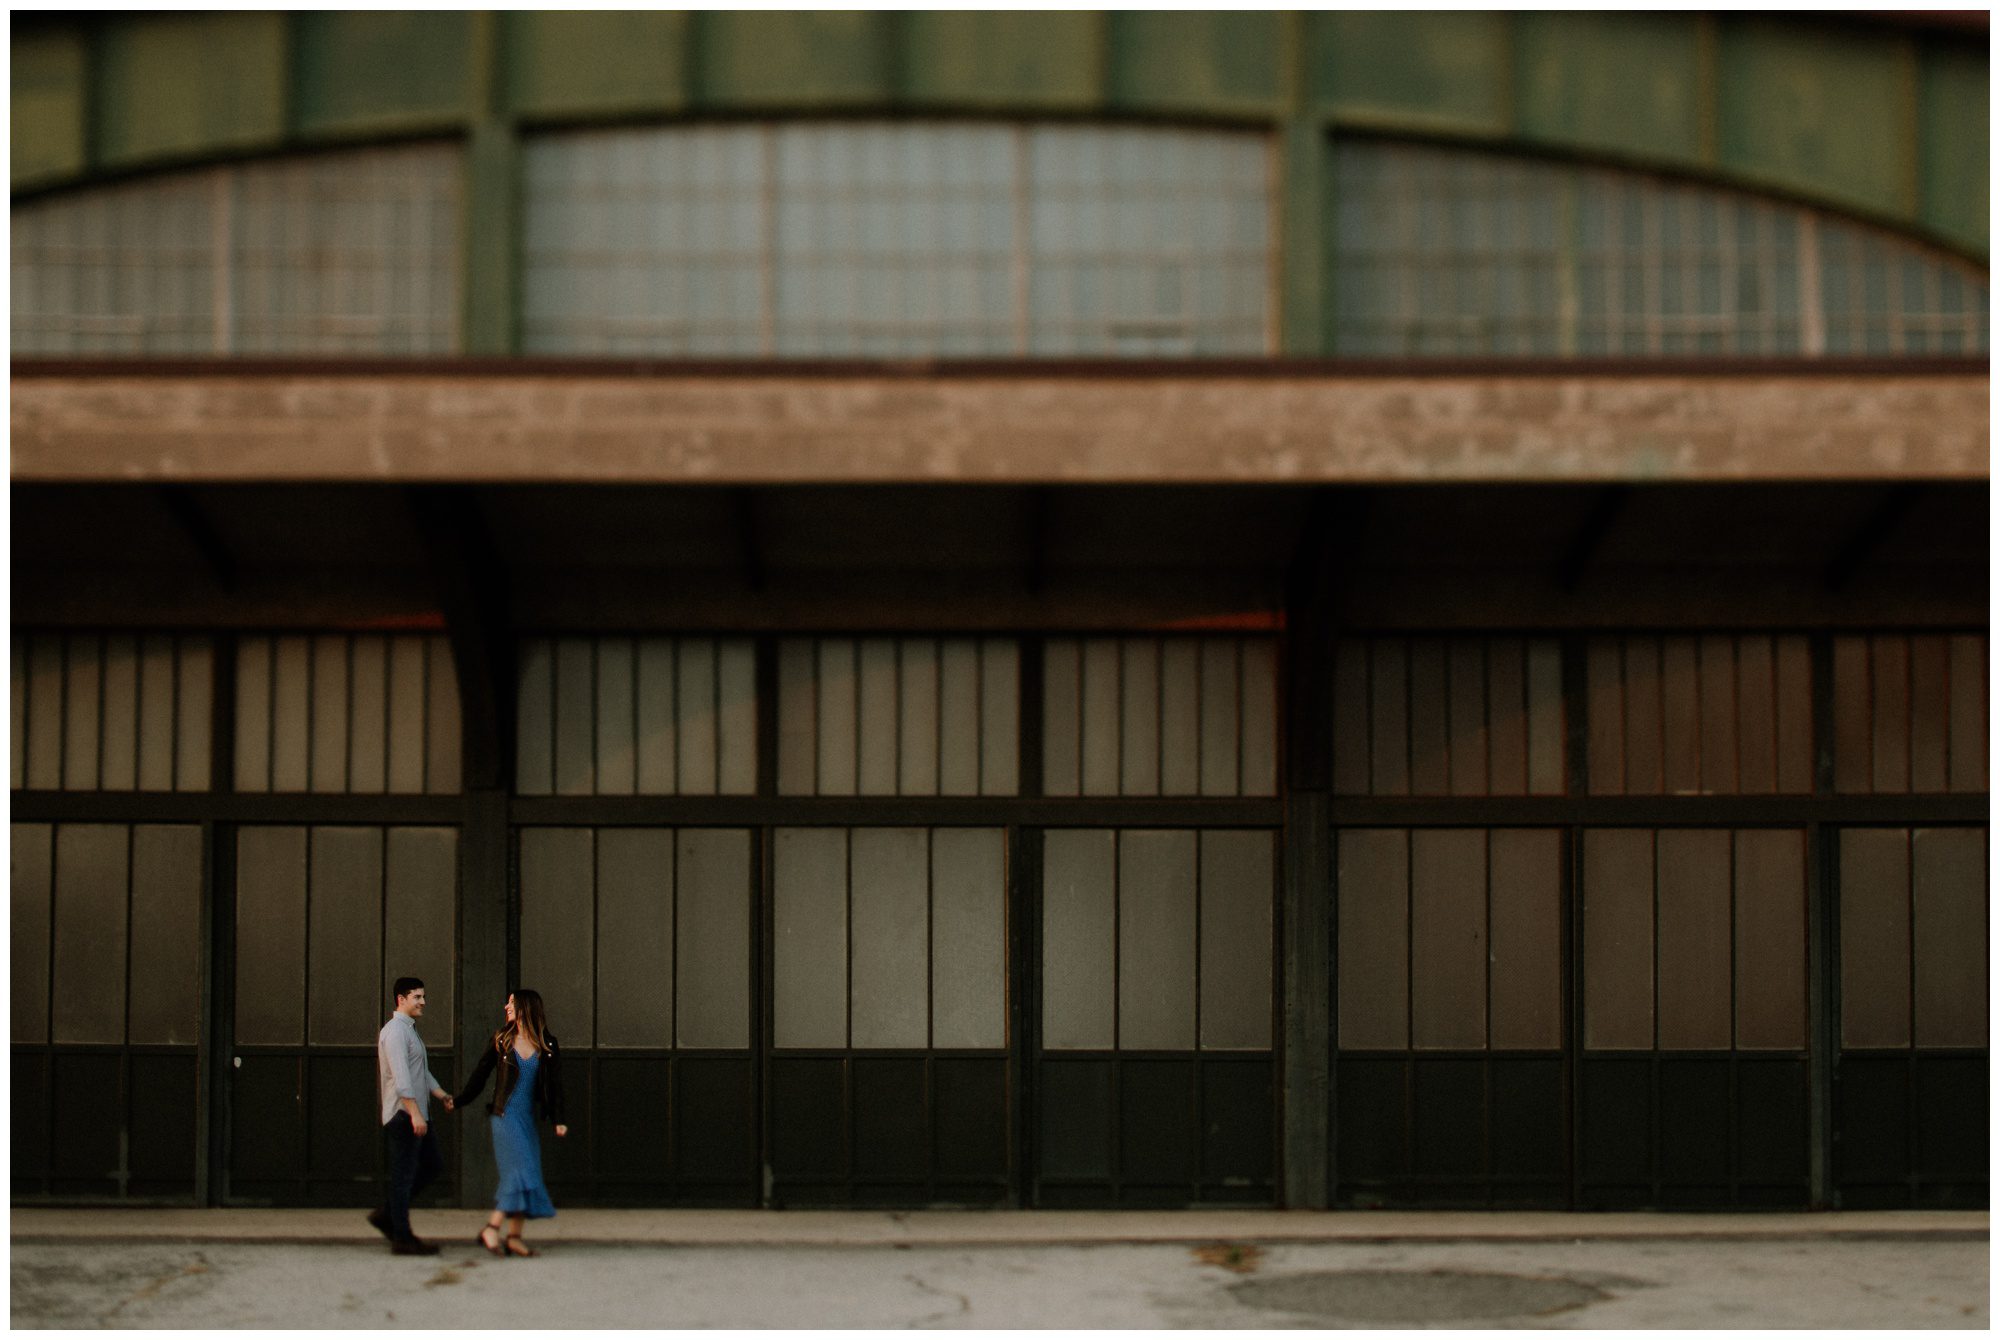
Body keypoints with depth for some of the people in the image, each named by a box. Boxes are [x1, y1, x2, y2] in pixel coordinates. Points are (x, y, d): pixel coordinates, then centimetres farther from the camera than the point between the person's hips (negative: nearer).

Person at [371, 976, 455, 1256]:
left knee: (433, 1164, 13)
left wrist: (443, 1096, 12)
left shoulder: (410, 1031, 20)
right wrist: (414, 1113, -26)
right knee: (404, 1175, -5)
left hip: (417, 1114, 10)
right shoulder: (395, 1031, -13)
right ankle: (402, 1238, 0)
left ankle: (386, 1215, 18)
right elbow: (401, 1076, -22)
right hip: (403, 1115, -10)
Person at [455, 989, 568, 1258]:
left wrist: (558, 1120, -4)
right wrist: (457, 1102, 10)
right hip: (506, 1115, -3)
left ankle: (514, 1238, 5)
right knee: (520, 1170, -15)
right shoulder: (502, 1041, 4)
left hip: (530, 1118, 3)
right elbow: (480, 1074, 10)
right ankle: (492, 1228, -11)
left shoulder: (548, 1046, 6)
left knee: (526, 1174, 1)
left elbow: (555, 1085, 4)